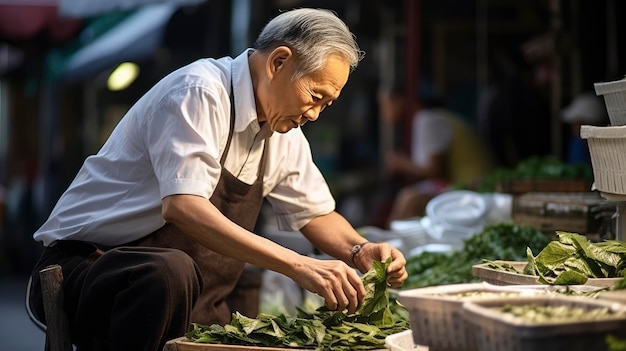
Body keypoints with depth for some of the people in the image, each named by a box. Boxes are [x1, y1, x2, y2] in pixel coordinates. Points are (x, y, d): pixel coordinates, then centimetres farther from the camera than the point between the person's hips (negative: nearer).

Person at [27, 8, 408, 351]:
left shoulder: (284, 131, 8)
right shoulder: (199, 93, -18)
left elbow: (316, 213, 19)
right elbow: (181, 207, -31)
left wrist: (359, 251, -3)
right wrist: (299, 265, -35)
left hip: (191, 310, 7)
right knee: (172, 271, -40)